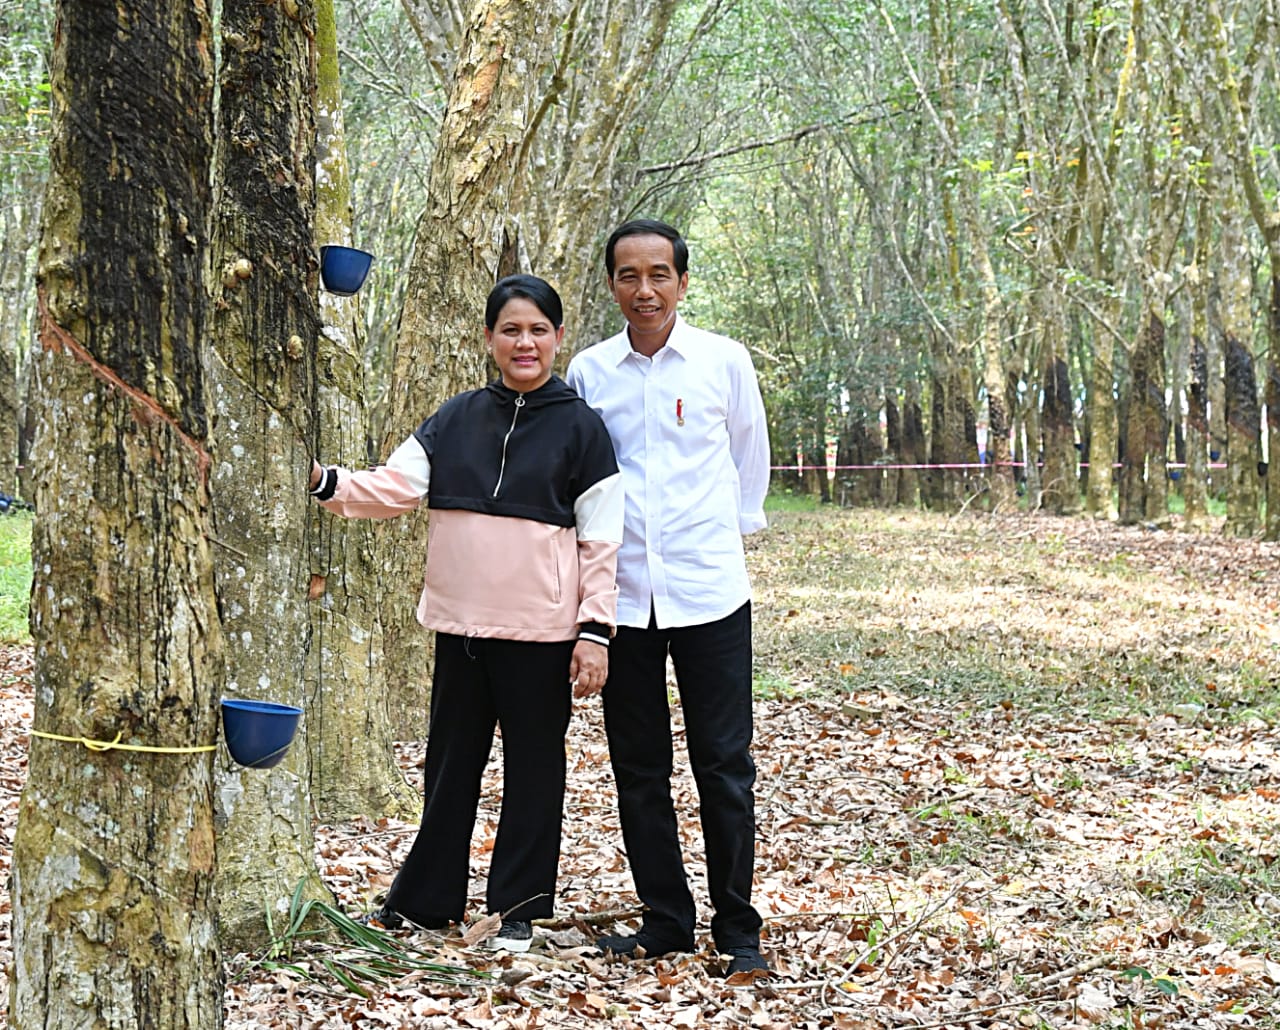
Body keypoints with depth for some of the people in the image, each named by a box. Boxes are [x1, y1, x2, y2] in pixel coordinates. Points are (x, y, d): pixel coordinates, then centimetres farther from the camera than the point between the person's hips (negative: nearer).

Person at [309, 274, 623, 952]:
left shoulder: (579, 427, -1)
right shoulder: (455, 421, 8)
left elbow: (602, 540, -2)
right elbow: (392, 488, 1)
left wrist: (596, 630, -8)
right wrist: (326, 483, -16)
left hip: (541, 633, -3)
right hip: (460, 623, 3)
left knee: (532, 765, 6)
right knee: (451, 761, 12)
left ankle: (517, 909, 16)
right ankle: (425, 899, 24)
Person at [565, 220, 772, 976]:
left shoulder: (725, 361, 1)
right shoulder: (589, 372, 5)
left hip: (709, 590, -2)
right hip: (621, 592, 2)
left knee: (725, 766, 1)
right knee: (638, 768, 8)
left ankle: (737, 930, 11)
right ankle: (666, 919, 20)